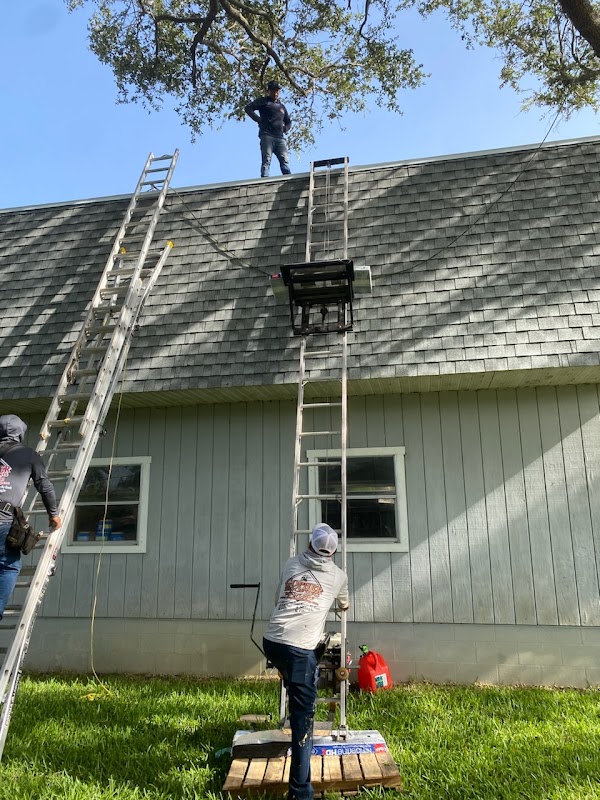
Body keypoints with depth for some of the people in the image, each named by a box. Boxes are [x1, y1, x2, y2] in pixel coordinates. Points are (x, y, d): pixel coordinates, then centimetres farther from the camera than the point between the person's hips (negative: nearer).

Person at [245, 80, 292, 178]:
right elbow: (248, 108, 1)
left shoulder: (282, 106, 30)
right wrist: (258, 119, -7)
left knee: (285, 160, -11)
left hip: (280, 137, 5)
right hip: (267, 136, -5)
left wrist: (285, 128, 16)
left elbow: (288, 122, 39)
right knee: (266, 160, -15)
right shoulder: (263, 101, 12)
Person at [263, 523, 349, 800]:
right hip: (300, 649, -4)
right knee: (302, 719, 2)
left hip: (271, 641, 4)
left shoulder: (291, 564, 16)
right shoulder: (339, 576, 12)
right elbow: (344, 606, 34)